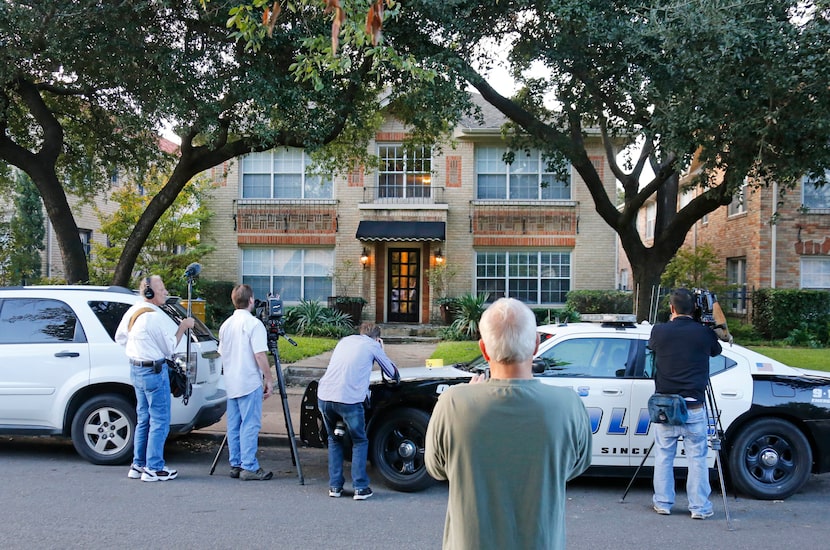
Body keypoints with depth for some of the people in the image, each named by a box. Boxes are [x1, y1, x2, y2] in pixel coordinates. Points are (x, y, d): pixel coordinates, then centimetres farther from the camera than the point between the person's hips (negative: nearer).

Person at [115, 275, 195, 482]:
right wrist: (183, 327, -6)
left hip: (136, 369, 10)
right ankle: (154, 468, 1)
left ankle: (138, 465, 22)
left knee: (143, 419, 17)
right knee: (159, 421, -2)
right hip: (154, 371, -10)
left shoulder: (133, 311, 7)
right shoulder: (156, 317, -20)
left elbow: (120, 337, 19)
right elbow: (170, 348, -13)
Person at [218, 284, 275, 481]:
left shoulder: (225, 325, 11)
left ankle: (235, 465, 15)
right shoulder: (254, 324, -12)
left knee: (233, 426, 10)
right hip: (250, 383, -7)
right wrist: (269, 381, -10)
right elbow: (260, 356, -16)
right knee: (250, 425, -5)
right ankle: (249, 467, -4)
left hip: (231, 383, 7)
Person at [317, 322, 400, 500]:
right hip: (349, 399, -5)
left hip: (324, 395, 5)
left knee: (334, 440, 23)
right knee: (360, 442, 13)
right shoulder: (373, 346, 11)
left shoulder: (345, 341, 25)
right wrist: (397, 379, 43)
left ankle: (335, 486, 20)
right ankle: (360, 488, 7)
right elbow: (392, 372, 20)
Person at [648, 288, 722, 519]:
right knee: (697, 458, 6)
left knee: (663, 456, 11)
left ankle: (663, 503, 17)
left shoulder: (660, 331, -4)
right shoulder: (704, 333, -5)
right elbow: (716, 351, 15)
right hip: (694, 407, -1)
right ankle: (700, 507, 9)